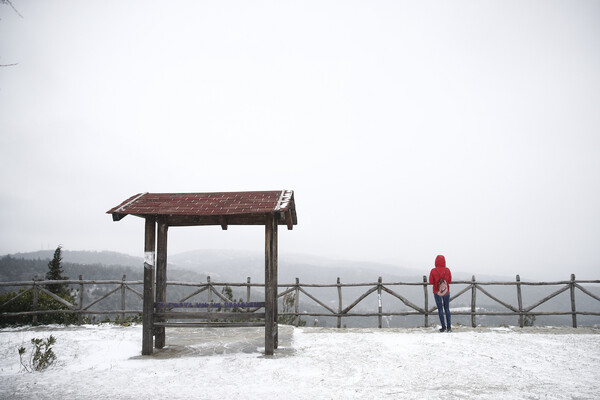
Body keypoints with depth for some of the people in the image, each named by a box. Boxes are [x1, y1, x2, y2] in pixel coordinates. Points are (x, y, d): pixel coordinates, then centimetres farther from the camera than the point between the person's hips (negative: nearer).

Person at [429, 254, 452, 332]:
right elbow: (450, 281, -1)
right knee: (447, 309, 12)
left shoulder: (433, 271, -13)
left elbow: (431, 282, -8)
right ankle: (449, 327, 10)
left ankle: (444, 327, 5)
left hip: (437, 292, -2)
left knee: (440, 309, 6)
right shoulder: (447, 270, -8)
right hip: (446, 292, 2)